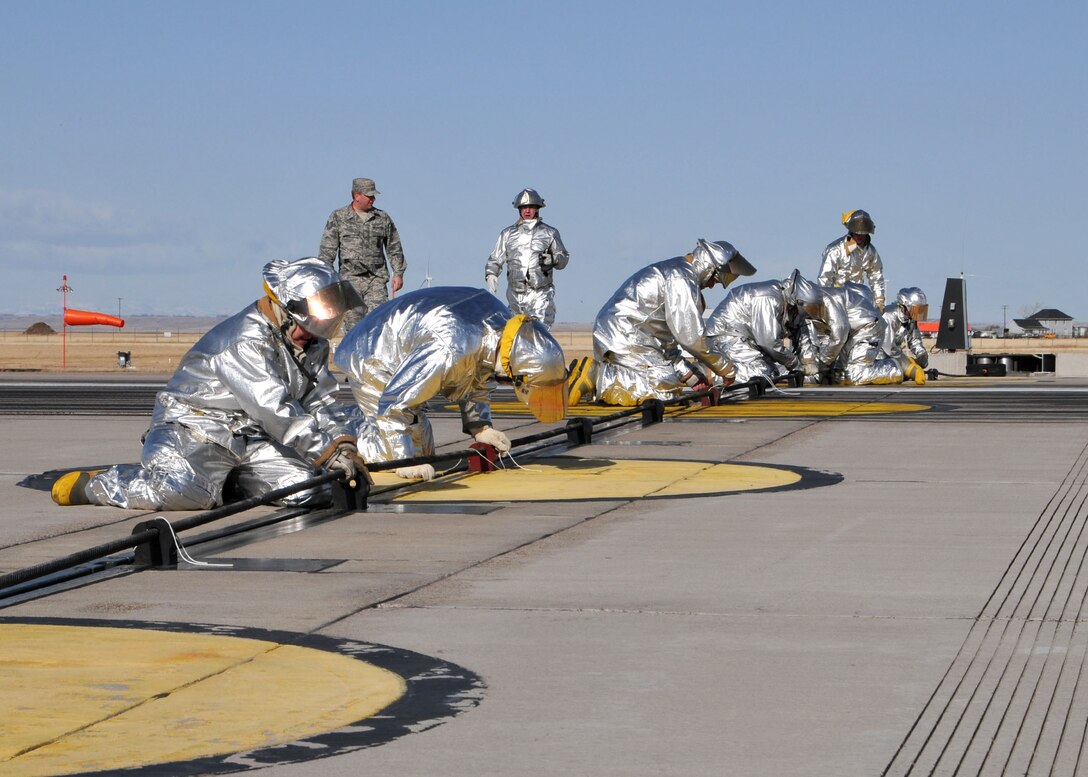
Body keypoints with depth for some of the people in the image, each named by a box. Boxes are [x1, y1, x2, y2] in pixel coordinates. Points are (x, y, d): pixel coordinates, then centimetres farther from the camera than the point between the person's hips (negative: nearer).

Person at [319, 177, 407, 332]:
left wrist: (398, 273, 10)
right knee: (353, 322, -3)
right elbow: (327, 250, 4)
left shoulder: (383, 218, 11)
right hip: (350, 278, -1)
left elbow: (394, 248, 17)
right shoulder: (338, 217, 5)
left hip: (377, 279, 1)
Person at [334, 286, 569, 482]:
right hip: (370, 361, -9)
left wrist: (480, 427, -2)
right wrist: (405, 460, -33)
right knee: (391, 454, -18)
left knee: (424, 452, 11)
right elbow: (395, 401, -35)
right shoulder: (451, 349, -41)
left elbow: (476, 377, 8)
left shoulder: (503, 320, -13)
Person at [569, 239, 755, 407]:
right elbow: (690, 336, -14)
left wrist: (689, 374, 12)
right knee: (665, 388, -17)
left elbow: (669, 334, 21)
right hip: (625, 341, -10)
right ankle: (595, 377, -16)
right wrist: (723, 366, -2)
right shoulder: (681, 278, -11)